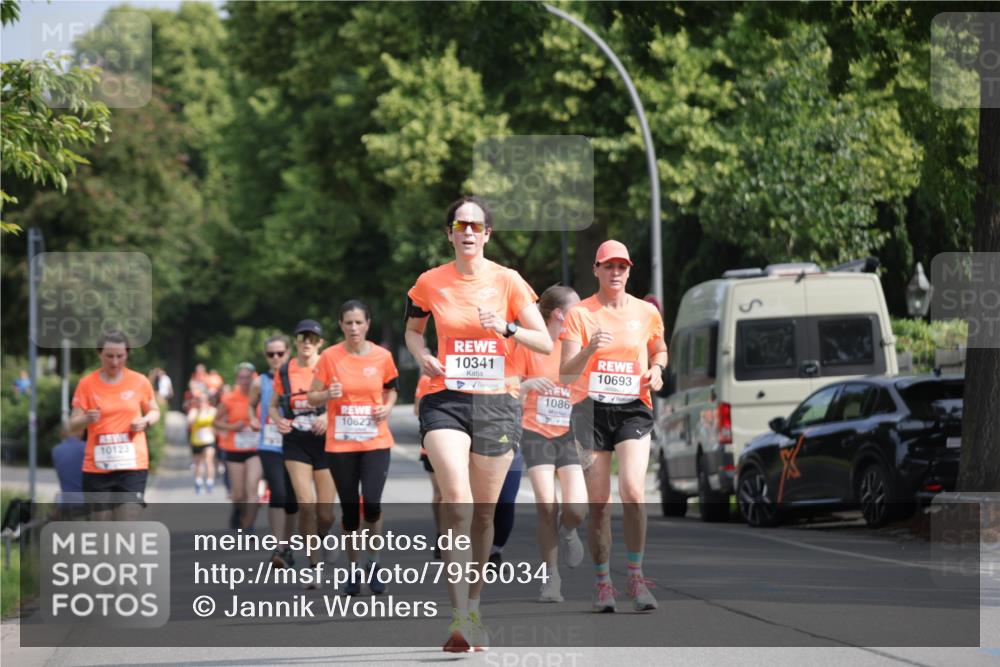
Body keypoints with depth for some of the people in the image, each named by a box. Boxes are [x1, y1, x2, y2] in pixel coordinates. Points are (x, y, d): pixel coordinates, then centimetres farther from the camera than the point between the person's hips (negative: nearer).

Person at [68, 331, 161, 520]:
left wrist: (145, 421, -7)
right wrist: (87, 419, -22)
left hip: (132, 464, -1)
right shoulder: (87, 384, 0)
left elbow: (154, 411, 17)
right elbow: (73, 426, 1)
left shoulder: (140, 382, 2)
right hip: (97, 467, 1)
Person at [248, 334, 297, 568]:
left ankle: (287, 547, 23)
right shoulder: (260, 382, 4)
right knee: (278, 494, -18)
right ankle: (278, 547, -19)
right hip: (270, 447, -1)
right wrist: (255, 421, 2)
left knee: (291, 499, 7)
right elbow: (252, 405, 21)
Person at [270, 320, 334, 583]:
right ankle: (313, 565, -9)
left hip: (324, 441, -1)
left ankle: (315, 543, 33)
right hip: (296, 443, 1)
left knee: (325, 514, 0)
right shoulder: (284, 372, 4)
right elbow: (274, 405, 16)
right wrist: (278, 420, -6)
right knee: (306, 504, -16)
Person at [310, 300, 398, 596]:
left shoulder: (382, 357, 0)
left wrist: (387, 407, -4)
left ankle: (374, 563, 7)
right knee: (349, 508, 4)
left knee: (372, 502, -15)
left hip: (376, 442, 0)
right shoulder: (330, 357, -4)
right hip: (340, 444, 0)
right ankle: (353, 570, 21)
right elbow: (312, 397, 2)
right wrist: (328, 394, -19)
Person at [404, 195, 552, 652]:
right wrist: (422, 355, 0)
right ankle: (459, 619, -25)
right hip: (445, 400, -1)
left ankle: (473, 606, 27)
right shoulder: (430, 283, 3)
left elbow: (545, 343, 0)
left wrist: (506, 327, -17)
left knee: (484, 512, 7)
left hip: (496, 403, 1)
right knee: (457, 502, -20)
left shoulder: (507, 281, 1)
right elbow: (412, 329, 22)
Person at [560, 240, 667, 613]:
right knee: (599, 502, 0)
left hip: (633, 410, 1)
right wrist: (590, 349, -27)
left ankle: (635, 577, -8)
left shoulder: (646, 313, 7)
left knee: (633, 491, -18)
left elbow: (660, 350, 25)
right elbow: (566, 372, -8)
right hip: (592, 409, -1)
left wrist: (657, 369, 3)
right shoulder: (580, 313, 0)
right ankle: (602, 581, 13)